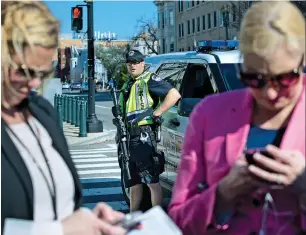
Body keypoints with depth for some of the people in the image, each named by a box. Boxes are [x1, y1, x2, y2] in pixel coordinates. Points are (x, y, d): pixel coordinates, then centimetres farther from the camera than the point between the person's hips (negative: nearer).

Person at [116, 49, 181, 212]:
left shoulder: (149, 80, -4)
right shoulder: (127, 86, 22)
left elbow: (174, 94, -15)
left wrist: (156, 114, -18)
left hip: (144, 136, -9)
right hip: (129, 137, 9)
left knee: (152, 180, -9)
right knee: (133, 181, 16)